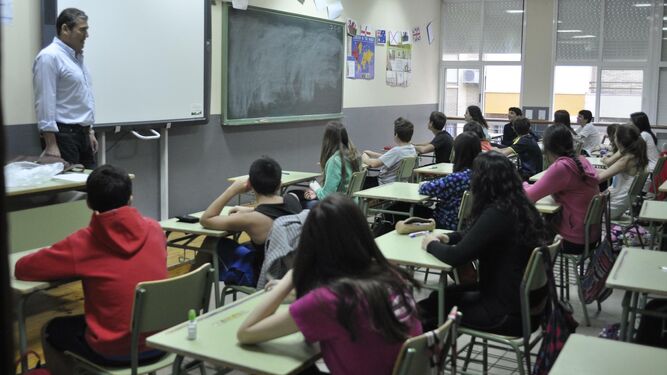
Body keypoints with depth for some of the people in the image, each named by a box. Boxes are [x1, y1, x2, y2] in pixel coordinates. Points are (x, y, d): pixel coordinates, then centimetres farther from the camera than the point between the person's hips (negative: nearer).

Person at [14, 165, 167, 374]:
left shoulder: (81, 244, -14)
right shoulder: (154, 229, -4)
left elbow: (22, 269, -2)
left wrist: (74, 265, 12)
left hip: (114, 352, -5)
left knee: (50, 331, 25)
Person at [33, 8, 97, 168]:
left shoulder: (77, 56, 15)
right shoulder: (49, 57, -13)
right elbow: (45, 102, -19)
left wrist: (89, 132, 19)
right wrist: (51, 144, -22)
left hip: (81, 133, 9)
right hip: (63, 135, -9)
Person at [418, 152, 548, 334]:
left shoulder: (497, 214, -25)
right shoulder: (520, 206, 3)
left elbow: (455, 256, -24)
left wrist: (432, 245, -5)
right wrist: (448, 237, 6)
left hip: (509, 314, -8)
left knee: (441, 300, 12)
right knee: (444, 294, 18)